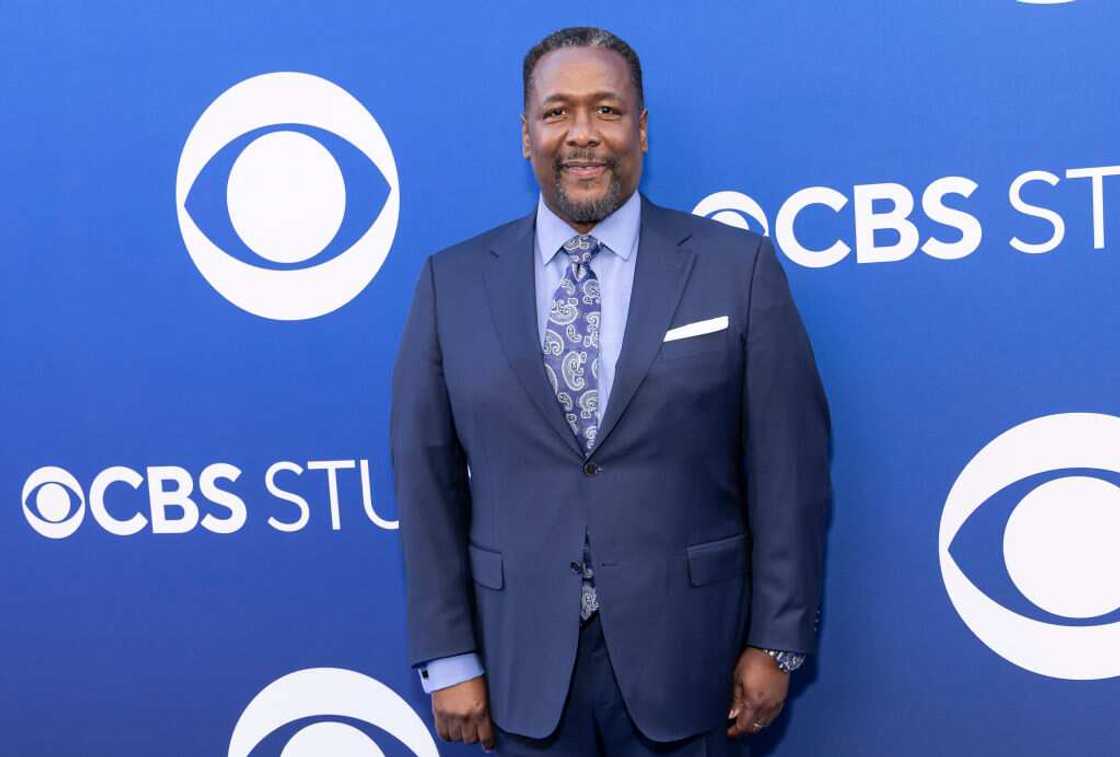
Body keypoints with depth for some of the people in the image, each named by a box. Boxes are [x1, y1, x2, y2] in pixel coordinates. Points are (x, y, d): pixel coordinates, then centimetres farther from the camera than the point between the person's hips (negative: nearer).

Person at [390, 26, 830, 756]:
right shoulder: (452, 282, -1)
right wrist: (449, 658, -1)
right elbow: (428, 478, 0)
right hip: (524, 667, 2)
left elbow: (790, 468, -3)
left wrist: (776, 640, -3)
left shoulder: (738, 267, -4)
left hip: (686, 660, -1)